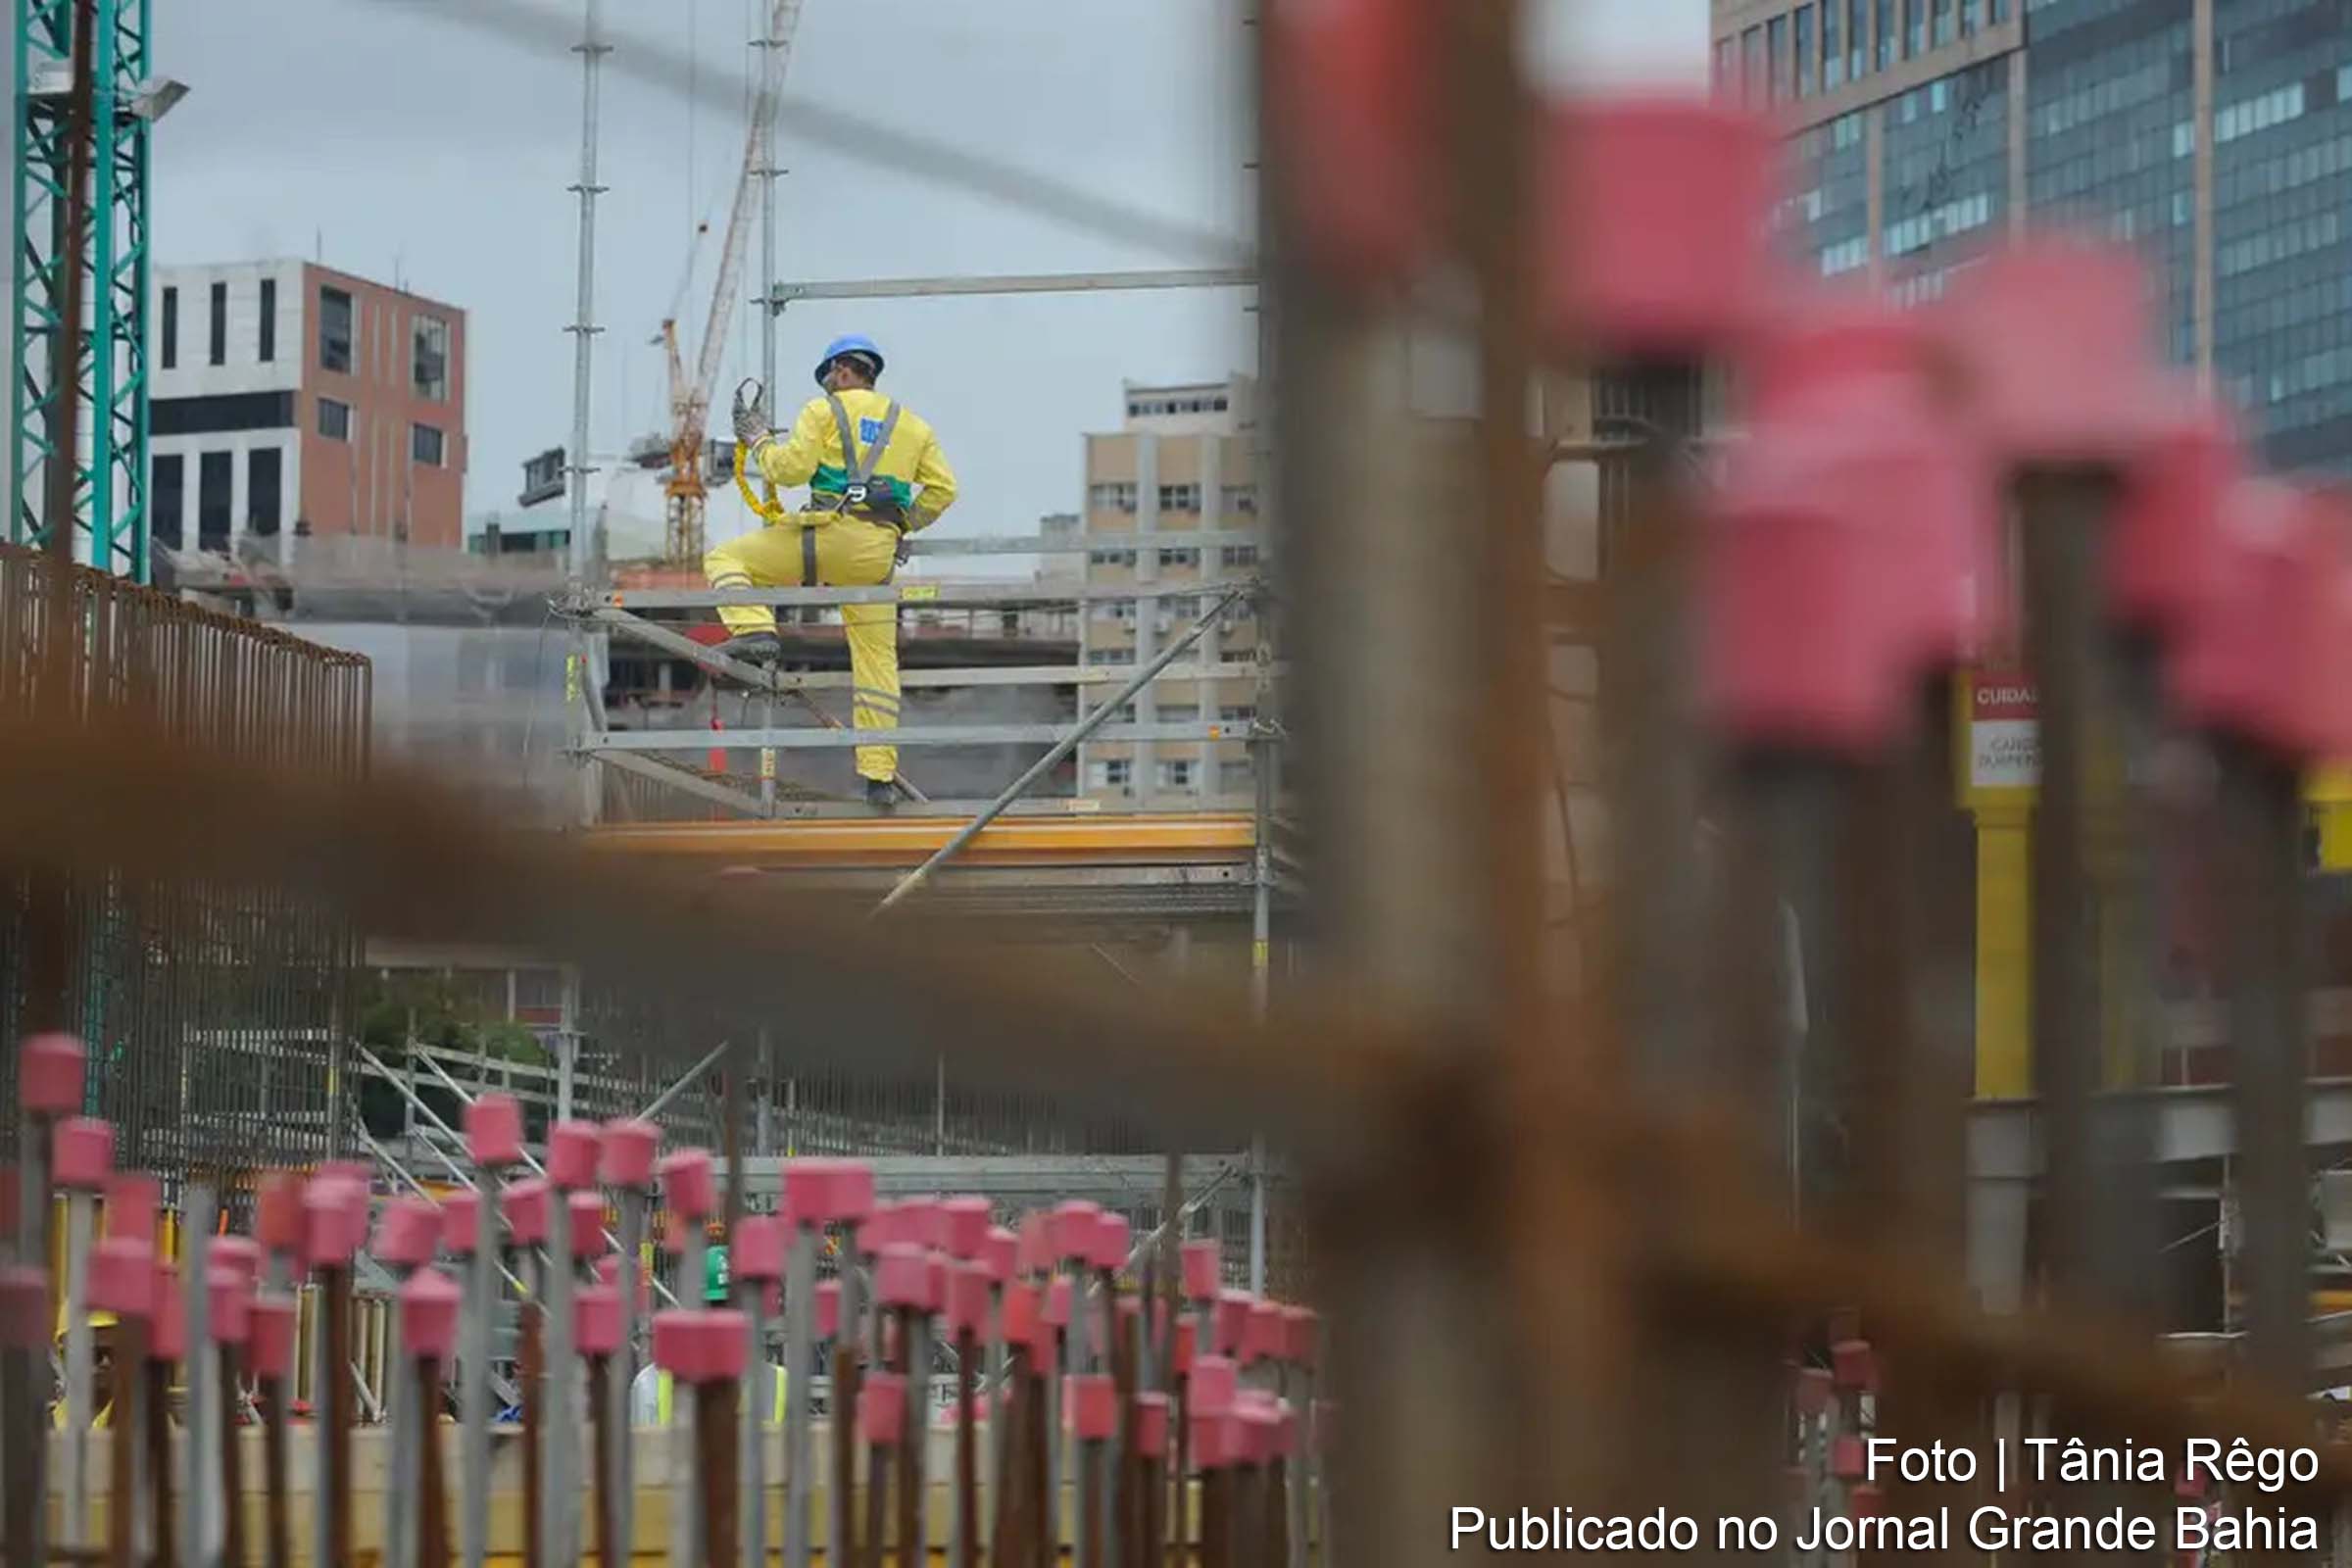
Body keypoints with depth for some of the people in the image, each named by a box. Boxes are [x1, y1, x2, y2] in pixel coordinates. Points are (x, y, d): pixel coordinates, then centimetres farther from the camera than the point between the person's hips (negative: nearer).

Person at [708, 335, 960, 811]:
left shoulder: (825, 411, 5)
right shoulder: (911, 424, 21)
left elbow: (790, 468, -5)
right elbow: (942, 489, 16)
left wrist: (757, 438, 13)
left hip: (831, 533, -5)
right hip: (879, 553, 5)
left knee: (725, 559, 8)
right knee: (876, 660, 10)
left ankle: (754, 631, -18)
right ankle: (879, 775, 6)